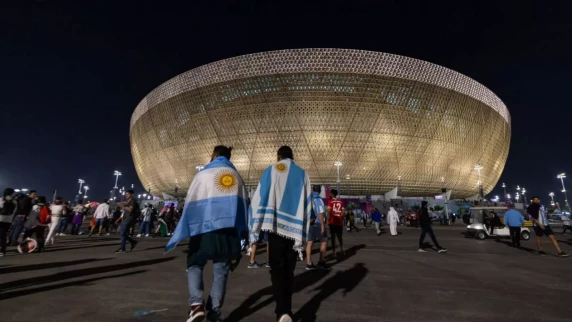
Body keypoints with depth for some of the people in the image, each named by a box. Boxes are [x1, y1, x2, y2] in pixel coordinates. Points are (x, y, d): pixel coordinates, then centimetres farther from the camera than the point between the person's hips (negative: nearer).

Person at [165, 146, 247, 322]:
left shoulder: (203, 174, 0)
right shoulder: (236, 175, 10)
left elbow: (192, 204, -3)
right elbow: (242, 203, 10)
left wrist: (186, 230, 1)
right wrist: (240, 231, 13)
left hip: (205, 228, -3)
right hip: (229, 230, 3)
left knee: (195, 265, 13)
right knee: (221, 271, 13)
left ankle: (197, 304, -6)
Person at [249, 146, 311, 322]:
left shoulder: (271, 170, 4)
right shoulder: (302, 174, 12)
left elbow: (259, 197, -4)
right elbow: (306, 205, 6)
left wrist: (255, 227, -1)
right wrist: (302, 234, 7)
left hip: (276, 226, -3)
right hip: (294, 228, 3)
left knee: (277, 269, 2)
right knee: (288, 270, 15)